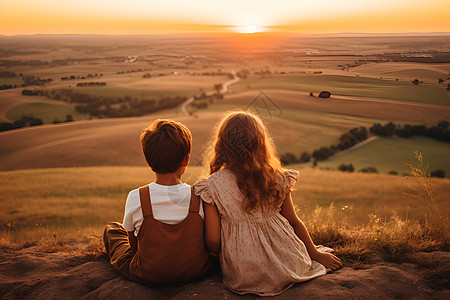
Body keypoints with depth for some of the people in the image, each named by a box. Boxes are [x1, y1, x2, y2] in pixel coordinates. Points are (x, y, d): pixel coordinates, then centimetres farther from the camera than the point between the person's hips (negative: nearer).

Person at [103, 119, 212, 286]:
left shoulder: (135, 198, -21)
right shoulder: (198, 197, -18)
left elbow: (133, 243, -6)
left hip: (147, 277, -1)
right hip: (195, 273, 2)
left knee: (111, 228, 21)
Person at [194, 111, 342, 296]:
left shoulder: (212, 186, -11)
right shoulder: (277, 179, -5)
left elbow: (213, 241, -10)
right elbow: (294, 222, 5)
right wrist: (316, 254, 21)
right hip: (289, 268, 1)